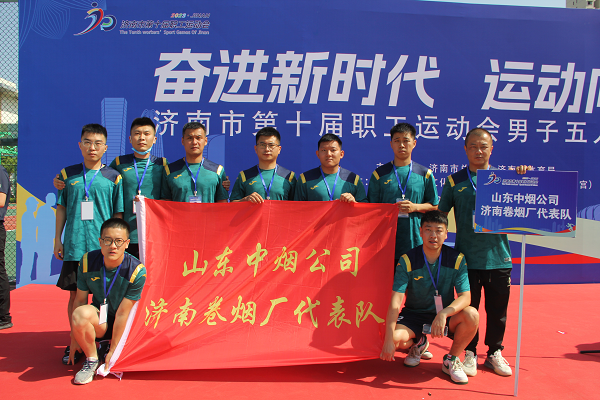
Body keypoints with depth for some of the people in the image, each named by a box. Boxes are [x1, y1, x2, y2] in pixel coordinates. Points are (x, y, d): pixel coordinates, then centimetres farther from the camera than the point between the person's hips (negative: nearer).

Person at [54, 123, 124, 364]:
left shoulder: (113, 177, 3)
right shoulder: (68, 174, 8)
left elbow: (118, 214, 6)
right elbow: (61, 208, 13)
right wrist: (58, 239, 10)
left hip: (103, 247, -1)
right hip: (74, 245, 1)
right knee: (75, 294, 6)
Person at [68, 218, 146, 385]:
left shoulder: (137, 271, -22)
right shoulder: (88, 261, -13)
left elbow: (122, 313, -19)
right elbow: (80, 300, -6)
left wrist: (113, 351, -14)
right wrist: (74, 340, -4)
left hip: (126, 324, 1)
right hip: (98, 318, 0)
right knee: (80, 313, -32)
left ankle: (106, 349, 18)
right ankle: (91, 359, -7)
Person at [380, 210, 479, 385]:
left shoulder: (457, 259, -10)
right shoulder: (407, 261, -14)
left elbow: (465, 296, -17)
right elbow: (396, 300, -21)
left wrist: (443, 313, -39)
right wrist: (388, 339, -32)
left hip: (446, 316, 1)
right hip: (414, 315, 0)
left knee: (472, 315, -30)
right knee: (395, 339, -29)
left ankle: (451, 360, -1)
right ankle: (417, 343, 13)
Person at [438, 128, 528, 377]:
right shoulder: (455, 181, 3)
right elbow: (440, 215, 8)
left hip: (498, 256, 1)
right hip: (467, 257, -1)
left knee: (498, 309, 11)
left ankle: (495, 353, 28)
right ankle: (469, 353, 23)